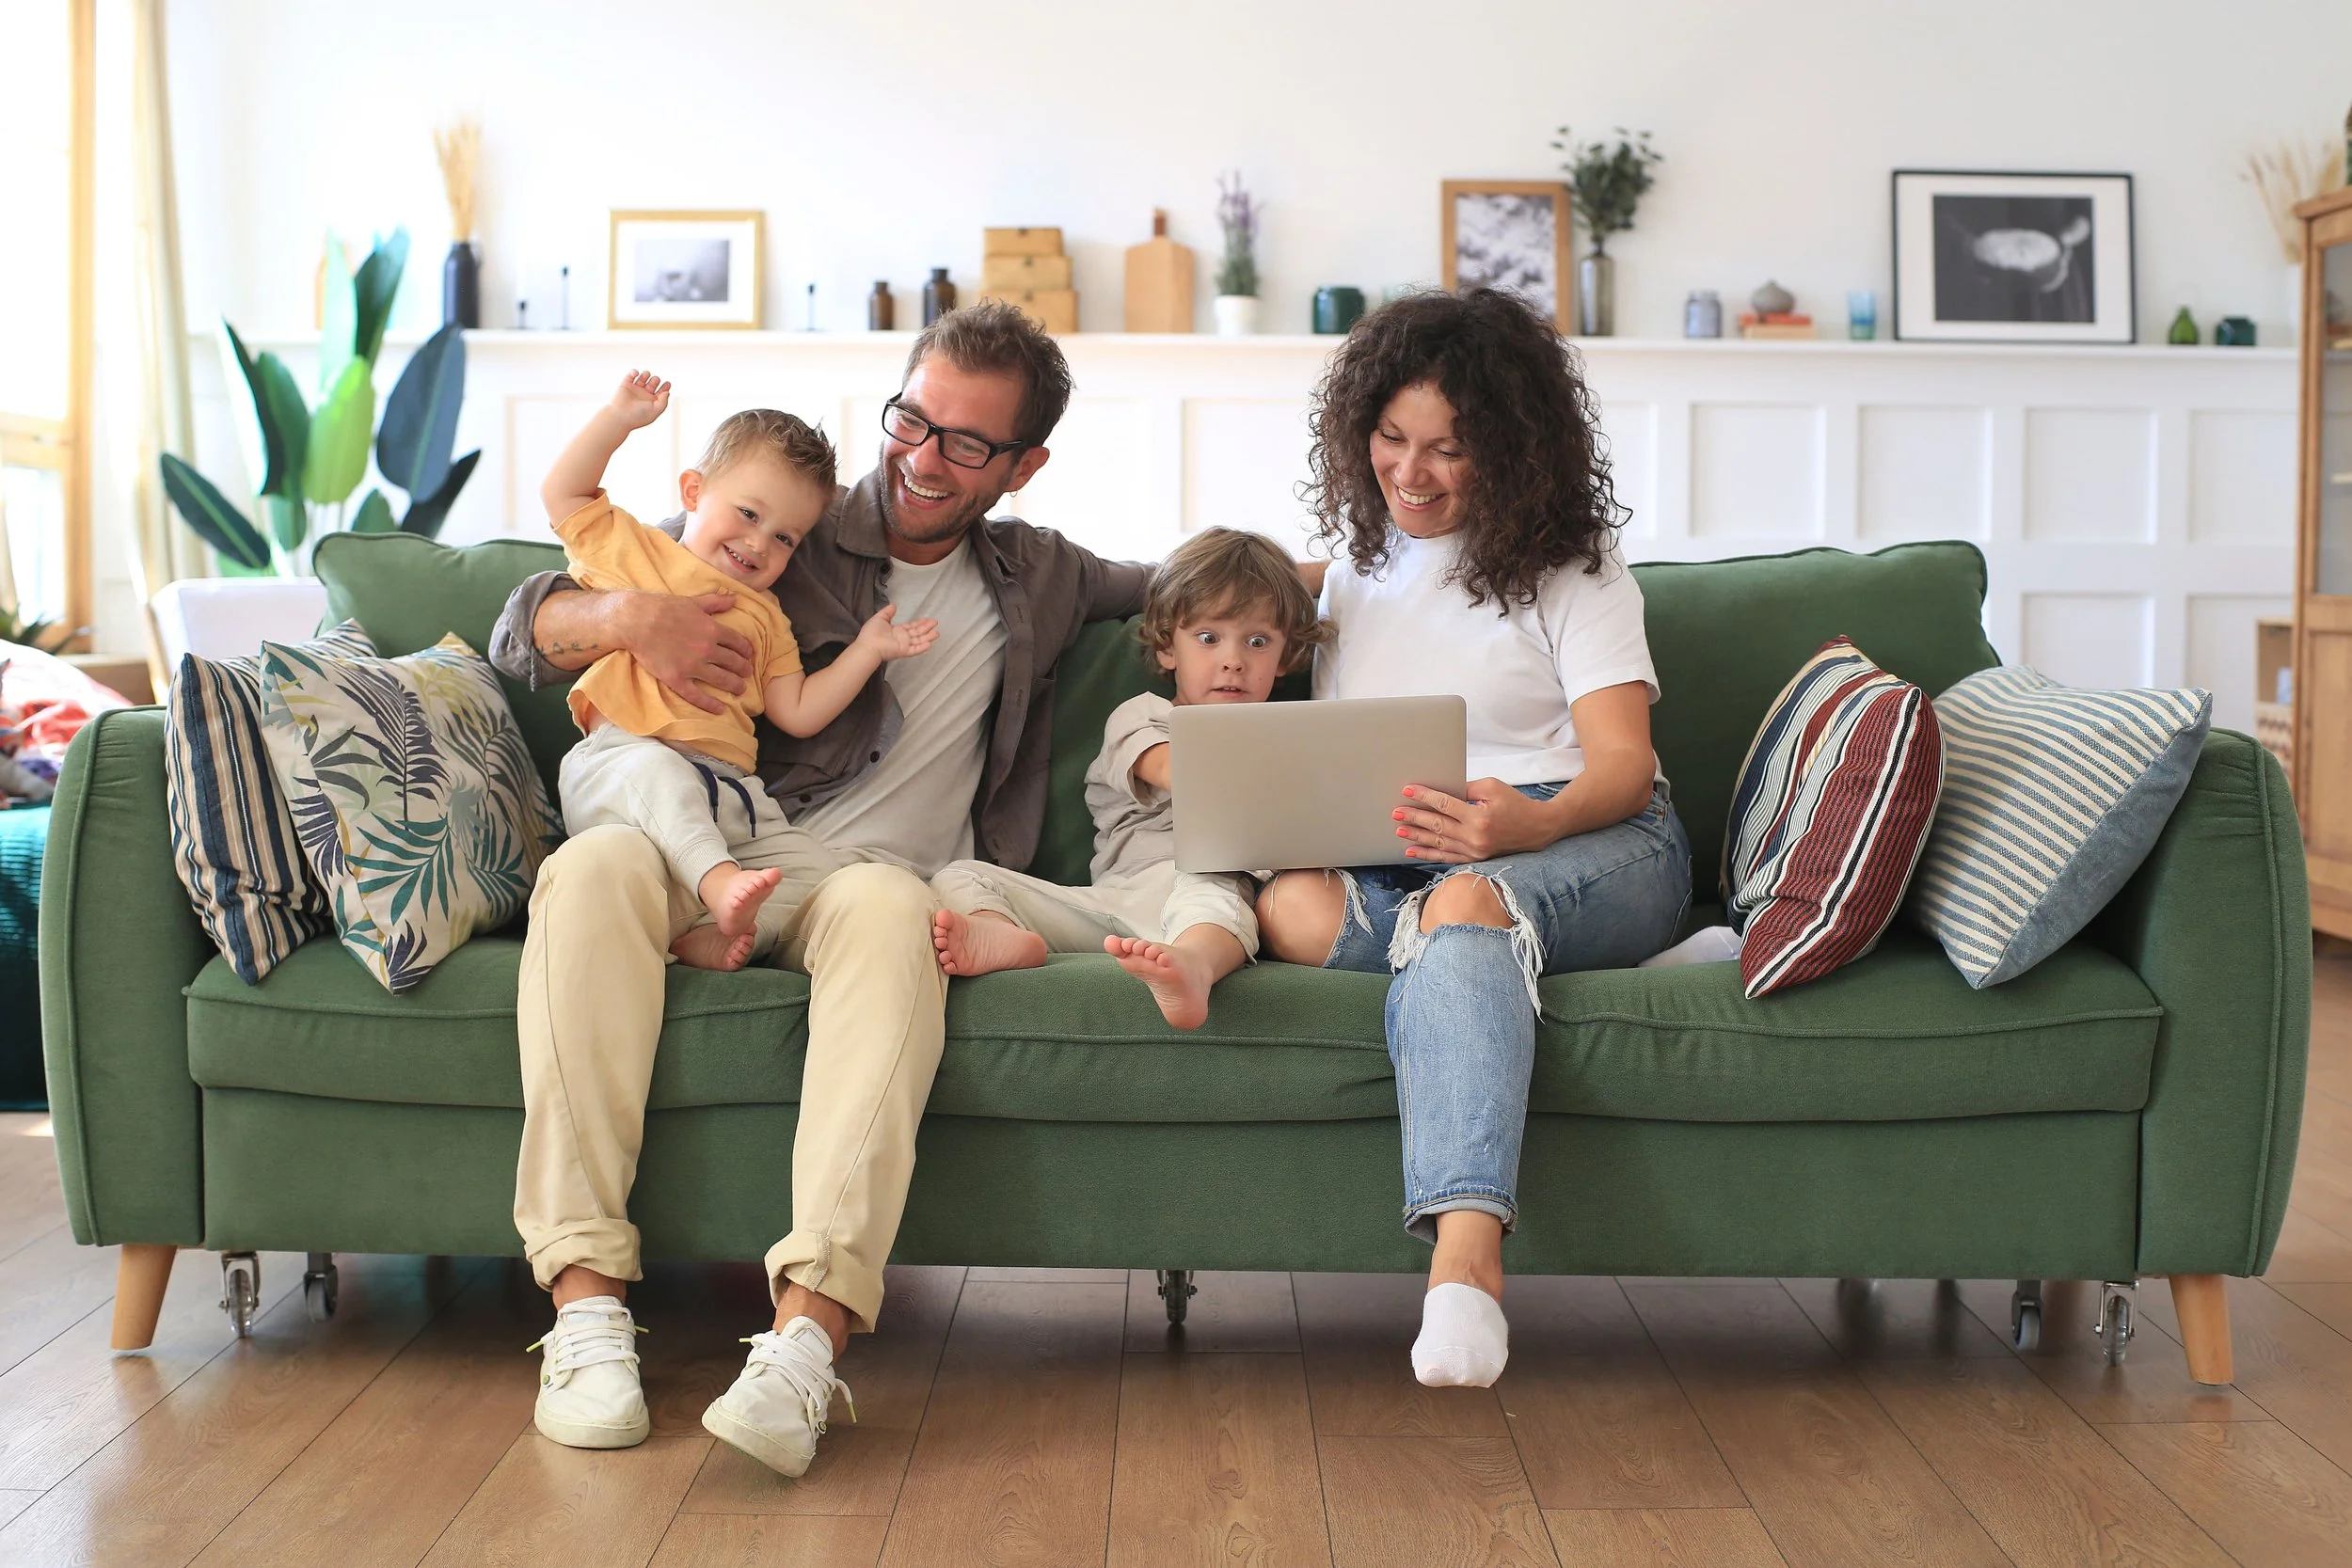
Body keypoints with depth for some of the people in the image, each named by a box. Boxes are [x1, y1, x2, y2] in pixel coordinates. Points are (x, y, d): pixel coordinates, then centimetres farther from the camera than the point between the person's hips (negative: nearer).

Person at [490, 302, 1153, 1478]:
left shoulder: (1036, 581, 21)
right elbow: (522, 632, 10)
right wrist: (628, 615, -12)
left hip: (869, 879, 0)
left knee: (888, 905, -38)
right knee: (596, 864, -36)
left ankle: (808, 1334, -50)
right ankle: (586, 1304, -38)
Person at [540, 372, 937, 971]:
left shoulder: (765, 617, 29)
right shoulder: (635, 550, 17)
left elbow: (797, 713, 23)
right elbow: (562, 493, 11)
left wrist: (867, 649, 17)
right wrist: (620, 417, 3)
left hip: (723, 792, 5)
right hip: (620, 761, -5)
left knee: (804, 866, -16)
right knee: (657, 774, -41)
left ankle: (707, 938, -35)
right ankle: (719, 883, -57)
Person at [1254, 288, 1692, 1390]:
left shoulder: (1570, 566, 7)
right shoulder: (1355, 555, 21)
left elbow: (1625, 763, -5)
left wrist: (1530, 823, -29)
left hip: (1589, 844, -3)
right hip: (1396, 861, 4)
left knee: (1468, 900, -41)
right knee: (1292, 906, -33)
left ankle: (1464, 1258, -57)